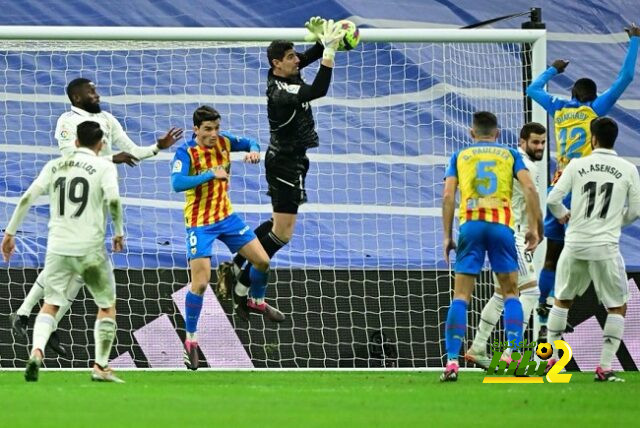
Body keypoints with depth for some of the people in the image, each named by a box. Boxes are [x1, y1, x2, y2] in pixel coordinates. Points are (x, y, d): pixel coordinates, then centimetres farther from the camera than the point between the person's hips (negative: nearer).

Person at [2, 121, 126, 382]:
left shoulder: (55, 166, 10)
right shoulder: (104, 167, -1)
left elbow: (26, 199, 4)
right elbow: (113, 200, -16)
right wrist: (119, 232, -2)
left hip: (57, 248, 3)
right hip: (90, 249, -3)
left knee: (51, 304, 7)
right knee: (107, 306, 14)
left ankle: (37, 351, -19)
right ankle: (101, 366, 10)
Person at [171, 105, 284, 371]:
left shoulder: (224, 142, -5)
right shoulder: (186, 153, -20)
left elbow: (249, 143, 12)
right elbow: (177, 183, -35)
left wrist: (253, 150, -12)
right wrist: (210, 174, -41)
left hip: (226, 216, 6)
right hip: (199, 224, -6)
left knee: (262, 260, 7)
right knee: (200, 283, -12)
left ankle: (256, 302, 37)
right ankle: (190, 341, 1)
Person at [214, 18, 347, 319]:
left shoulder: (286, 74, -1)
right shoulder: (281, 93, -28)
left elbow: (312, 55, 12)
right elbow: (318, 91, -41)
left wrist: (320, 39, -11)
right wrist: (329, 49, -40)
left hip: (290, 161, 10)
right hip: (285, 164, -10)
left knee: (278, 224, 21)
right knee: (281, 233, -7)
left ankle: (234, 267, 25)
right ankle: (241, 290, -2)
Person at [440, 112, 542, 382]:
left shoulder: (460, 157, 16)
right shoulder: (509, 155, 16)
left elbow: (448, 195, 4)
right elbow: (529, 189, 1)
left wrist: (447, 236, 6)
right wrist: (534, 228, 3)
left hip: (470, 225, 0)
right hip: (502, 225, 0)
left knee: (461, 296, 2)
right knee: (511, 293, 12)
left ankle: (452, 360, -7)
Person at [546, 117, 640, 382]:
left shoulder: (577, 166, 0)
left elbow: (552, 200, -2)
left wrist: (562, 215, 20)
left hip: (575, 244, 2)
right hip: (605, 247, -2)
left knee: (562, 300, 21)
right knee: (618, 307, 9)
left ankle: (551, 359, 23)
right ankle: (605, 367, -2)